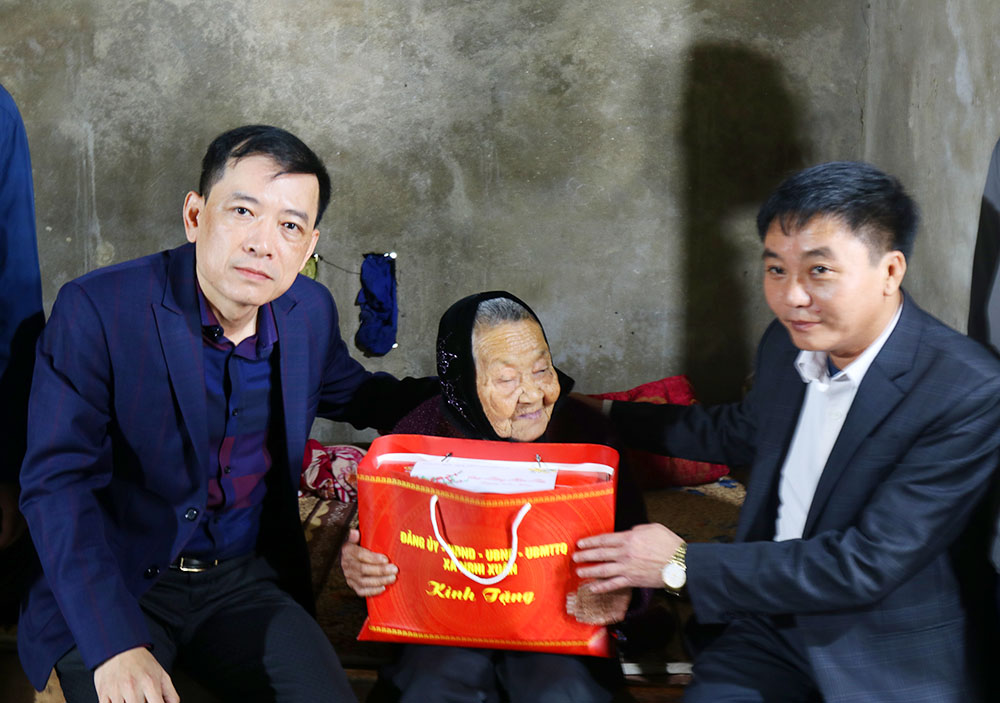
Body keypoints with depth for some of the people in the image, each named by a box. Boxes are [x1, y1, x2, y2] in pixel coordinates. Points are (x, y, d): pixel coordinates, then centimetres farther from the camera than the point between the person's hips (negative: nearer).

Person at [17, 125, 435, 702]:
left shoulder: (310, 312, 2)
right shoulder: (96, 309, -14)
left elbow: (354, 393, 23)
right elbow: (57, 484, -18)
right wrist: (115, 643, -28)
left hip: (245, 583, 3)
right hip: (114, 588, -3)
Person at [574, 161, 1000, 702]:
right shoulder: (786, 343, 0)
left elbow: (867, 566, -23)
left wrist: (683, 566, -20)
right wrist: (611, 416, 23)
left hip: (891, 658, -4)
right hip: (774, 617, 5)